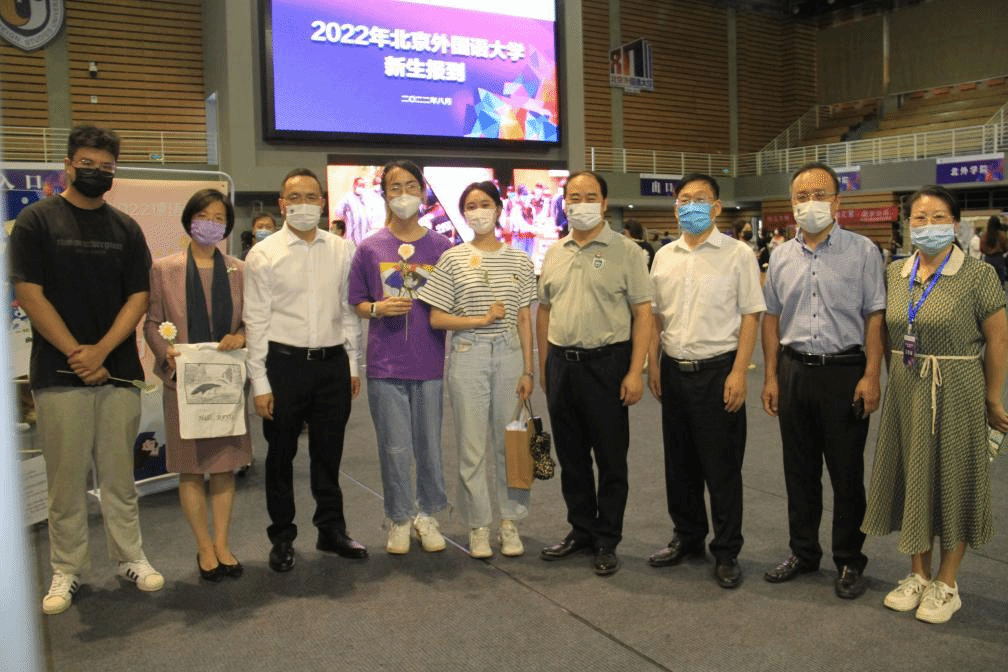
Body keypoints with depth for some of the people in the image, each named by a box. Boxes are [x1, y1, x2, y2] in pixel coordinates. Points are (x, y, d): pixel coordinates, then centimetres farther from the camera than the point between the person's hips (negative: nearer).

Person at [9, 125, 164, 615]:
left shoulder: (126, 229, 10)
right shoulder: (37, 220, 2)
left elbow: (138, 297, 4)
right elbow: (29, 294, -5)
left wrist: (101, 350, -10)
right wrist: (76, 354, -11)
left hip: (118, 371, 2)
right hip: (59, 372, -2)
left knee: (119, 475, 9)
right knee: (66, 478, 4)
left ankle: (130, 557, 21)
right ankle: (67, 571, 17)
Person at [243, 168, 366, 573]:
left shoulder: (342, 251, 5)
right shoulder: (263, 255, -3)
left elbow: (349, 310, 10)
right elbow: (255, 322, -4)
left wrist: (352, 364, 8)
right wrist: (260, 382, -7)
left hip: (333, 362, 2)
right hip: (284, 362, -2)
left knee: (329, 452, 14)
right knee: (281, 455, 10)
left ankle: (332, 530, 30)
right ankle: (282, 538, 26)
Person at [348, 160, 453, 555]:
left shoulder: (442, 248, 4)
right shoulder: (369, 248, 3)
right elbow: (357, 304, 8)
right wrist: (378, 308, -11)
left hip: (430, 363, 1)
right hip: (385, 363, 0)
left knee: (429, 445, 9)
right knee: (394, 448, 5)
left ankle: (427, 514, 27)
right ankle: (399, 518, 22)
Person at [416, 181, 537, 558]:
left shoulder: (520, 262, 7)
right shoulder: (453, 259, 1)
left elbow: (524, 320, 7)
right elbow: (436, 319, -1)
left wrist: (528, 371, 3)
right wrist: (482, 319, -12)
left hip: (509, 353, 2)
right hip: (468, 355, -2)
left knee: (511, 442, 6)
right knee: (472, 444, 3)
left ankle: (509, 522, 20)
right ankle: (478, 526, 16)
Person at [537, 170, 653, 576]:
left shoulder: (625, 251, -4)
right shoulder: (554, 253, 11)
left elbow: (642, 313, -8)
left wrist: (635, 372, -14)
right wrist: (543, 366, 12)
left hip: (606, 363, -5)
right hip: (561, 363, 5)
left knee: (611, 459, 5)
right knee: (571, 456, 14)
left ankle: (607, 542, 18)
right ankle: (581, 530, 30)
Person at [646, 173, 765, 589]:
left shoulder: (737, 254, -5)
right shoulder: (664, 257, 9)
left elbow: (751, 316, -8)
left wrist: (738, 372, -15)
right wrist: (653, 363, 7)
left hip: (717, 371, -5)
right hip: (674, 371, 5)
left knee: (722, 467, 3)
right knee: (680, 464, 14)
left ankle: (726, 552, 17)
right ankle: (687, 538, 31)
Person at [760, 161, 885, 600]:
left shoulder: (862, 252, -2)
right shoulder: (781, 256, 7)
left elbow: (874, 317, -5)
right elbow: (771, 318, 10)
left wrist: (871, 377, -12)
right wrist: (770, 377, 6)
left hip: (845, 372, -3)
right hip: (794, 371, 4)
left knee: (846, 473, 5)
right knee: (799, 472, 13)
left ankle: (849, 562, 21)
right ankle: (803, 552, 28)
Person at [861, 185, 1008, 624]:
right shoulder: (895, 274, 4)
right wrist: (892, 380, 8)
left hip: (957, 392, -5)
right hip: (905, 390, 5)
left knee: (952, 484, 7)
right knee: (912, 478, 12)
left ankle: (946, 584, 22)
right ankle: (918, 575, 28)